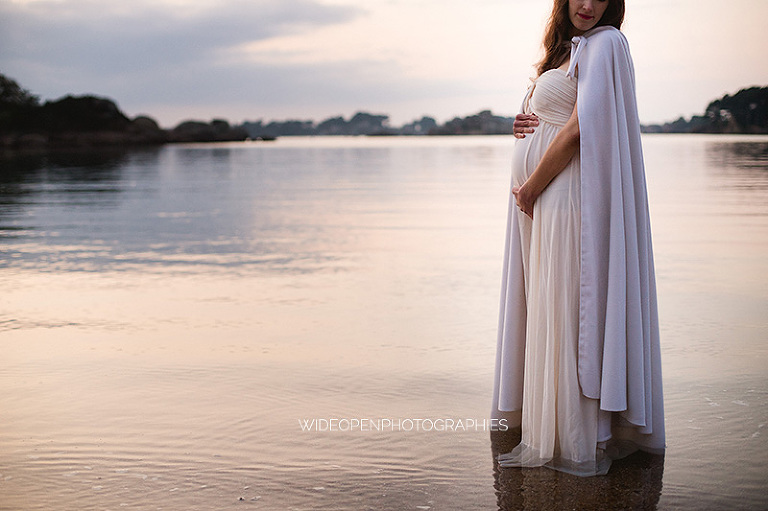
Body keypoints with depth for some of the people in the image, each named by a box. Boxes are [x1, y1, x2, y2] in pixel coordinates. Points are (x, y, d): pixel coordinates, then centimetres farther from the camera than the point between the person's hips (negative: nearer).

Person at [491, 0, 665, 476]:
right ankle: (550, 434, 20)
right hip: (541, 207, 9)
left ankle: (578, 446, 2)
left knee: (567, 316, -6)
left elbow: (581, 127, -16)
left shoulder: (605, 43, -7)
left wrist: (531, 187, -11)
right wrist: (526, 126, 2)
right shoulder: (567, 50, 20)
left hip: (568, 201, -9)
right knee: (546, 317, 11)